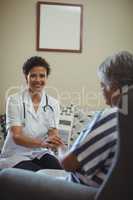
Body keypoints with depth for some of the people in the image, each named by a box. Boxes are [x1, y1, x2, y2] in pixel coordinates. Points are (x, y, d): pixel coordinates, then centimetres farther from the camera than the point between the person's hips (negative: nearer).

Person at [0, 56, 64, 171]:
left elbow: (53, 134, -4)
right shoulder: (14, 100, -9)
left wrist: (53, 142, -30)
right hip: (16, 155, -3)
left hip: (41, 153, 4)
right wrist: (42, 143, -37)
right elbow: (16, 137, -18)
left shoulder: (53, 104, 2)